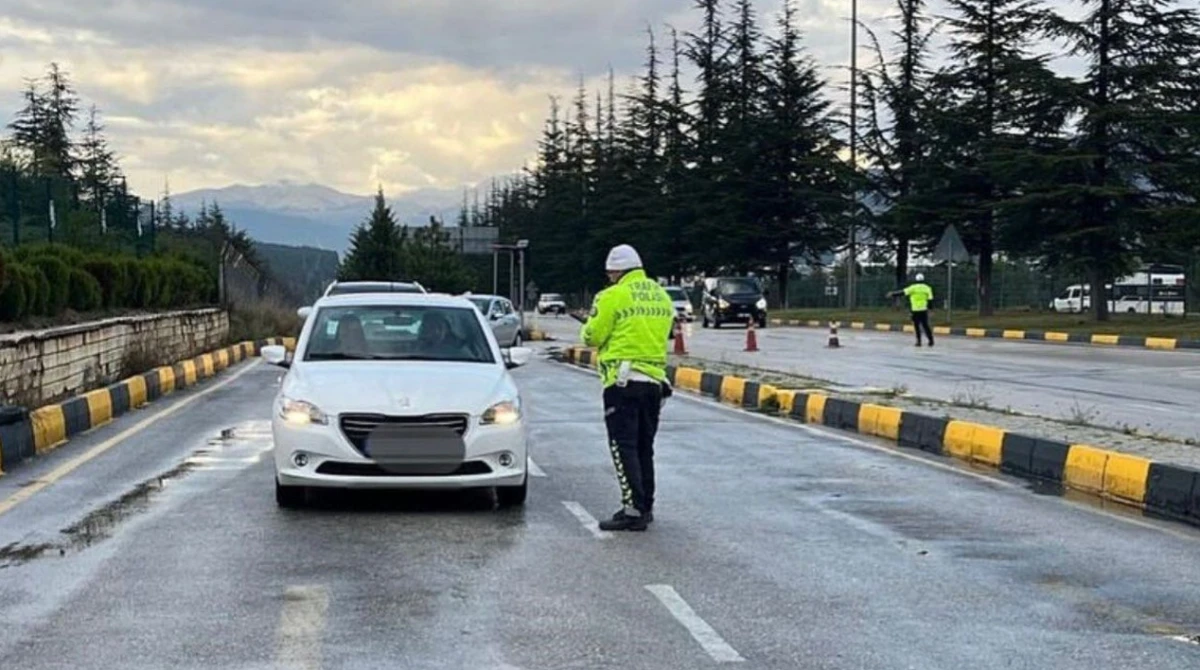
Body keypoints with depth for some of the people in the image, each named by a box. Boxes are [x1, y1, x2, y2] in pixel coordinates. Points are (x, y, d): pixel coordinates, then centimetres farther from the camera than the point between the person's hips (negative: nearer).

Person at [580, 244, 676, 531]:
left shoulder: (613, 296, -10)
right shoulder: (662, 296, 12)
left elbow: (592, 336, -8)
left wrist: (588, 329, 14)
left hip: (623, 381, -7)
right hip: (655, 379, 7)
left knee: (623, 446, -6)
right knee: (644, 447, 16)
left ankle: (633, 510, -12)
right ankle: (646, 506, 21)